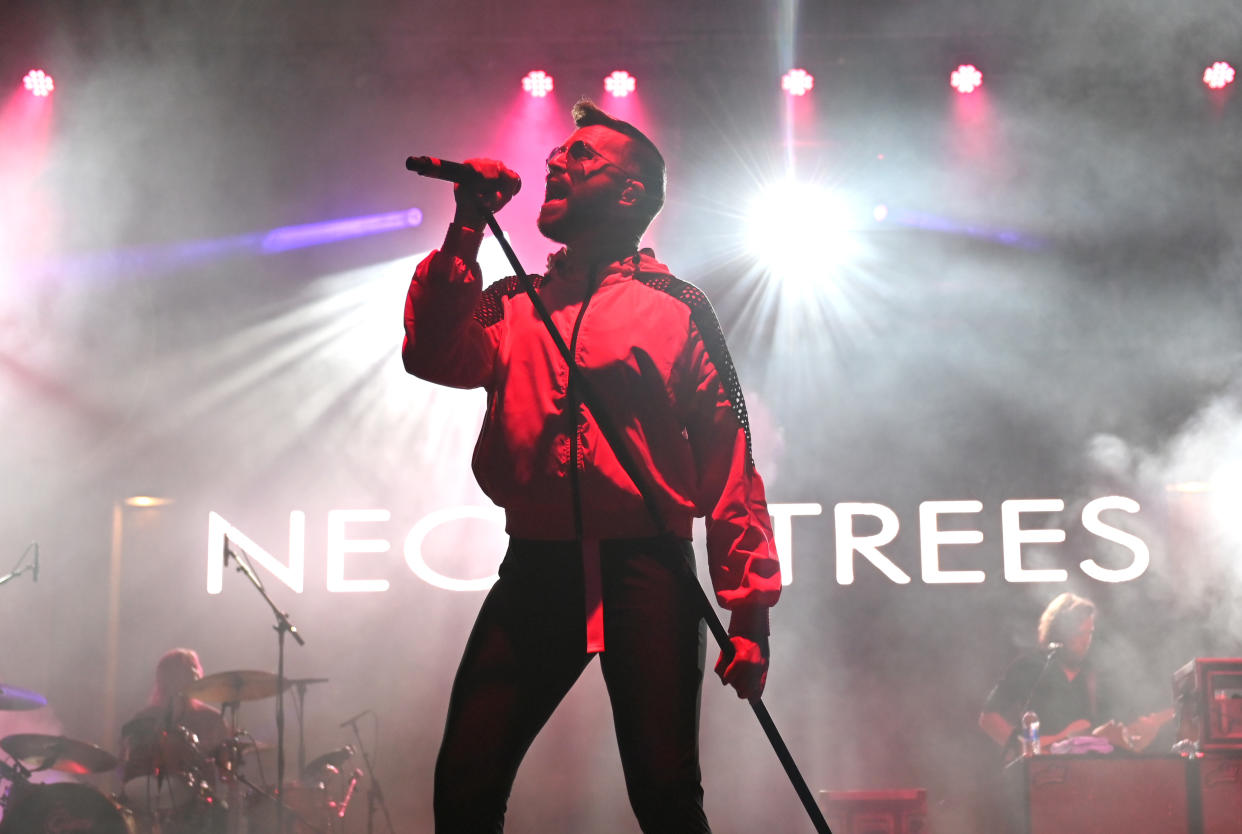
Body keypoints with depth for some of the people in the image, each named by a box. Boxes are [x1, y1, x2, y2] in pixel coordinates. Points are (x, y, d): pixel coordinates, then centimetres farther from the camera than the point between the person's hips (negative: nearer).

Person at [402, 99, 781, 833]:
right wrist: (465, 235, -6)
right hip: (536, 569, 3)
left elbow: (730, 469, 0)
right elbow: (434, 355, -2)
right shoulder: (514, 306, 17)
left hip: (645, 568, -3)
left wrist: (749, 614, -7)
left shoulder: (677, 310, 6)